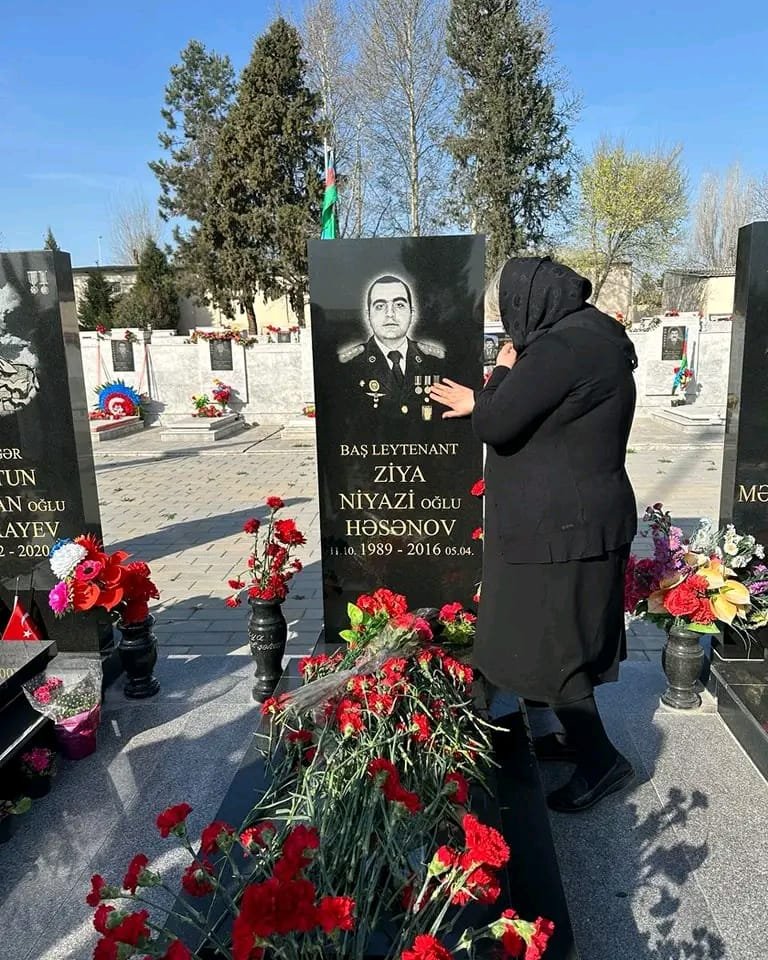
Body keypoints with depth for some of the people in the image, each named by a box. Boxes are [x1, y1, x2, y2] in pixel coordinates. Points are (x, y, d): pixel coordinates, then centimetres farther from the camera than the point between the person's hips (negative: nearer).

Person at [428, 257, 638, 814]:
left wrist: (501, 376, -4)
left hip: (560, 530, -10)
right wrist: (485, 402, 16)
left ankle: (601, 759, 16)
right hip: (586, 519, 10)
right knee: (565, 637, 21)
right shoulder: (596, 338, 9)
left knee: (546, 644, 3)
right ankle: (578, 733, 36)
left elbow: (496, 425, -20)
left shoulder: (560, 348, -22)